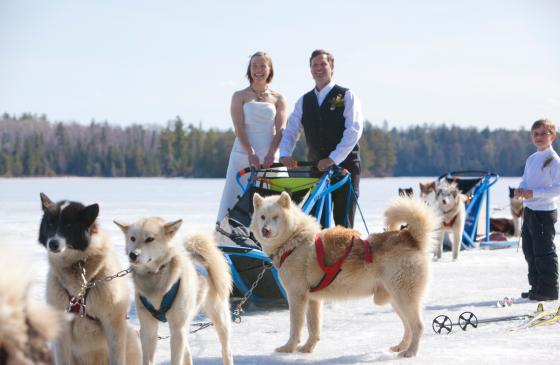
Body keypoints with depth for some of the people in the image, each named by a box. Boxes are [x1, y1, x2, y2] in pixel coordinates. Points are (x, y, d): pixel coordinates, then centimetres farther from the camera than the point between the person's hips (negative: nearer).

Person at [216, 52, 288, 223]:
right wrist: (251, 153, -19)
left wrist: (271, 154, -16)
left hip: (269, 158, 1)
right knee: (235, 202, -7)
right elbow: (239, 128, -3)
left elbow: (281, 129, 1)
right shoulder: (240, 96, 8)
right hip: (243, 157, -1)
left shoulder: (278, 98, 12)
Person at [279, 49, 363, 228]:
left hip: (344, 166, -4)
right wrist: (285, 154, -11)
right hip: (316, 167, 4)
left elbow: (354, 130, -10)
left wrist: (333, 159, -20)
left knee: (343, 222, -6)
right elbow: (291, 131, 10)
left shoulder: (347, 96, 1)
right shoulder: (304, 101, 14)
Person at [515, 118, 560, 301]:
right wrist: (520, 190, -3)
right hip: (529, 210, 8)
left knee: (544, 252, -4)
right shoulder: (531, 160, 13)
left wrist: (534, 193, -22)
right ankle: (536, 287, 22)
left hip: (545, 212, -8)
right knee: (530, 251, 12)